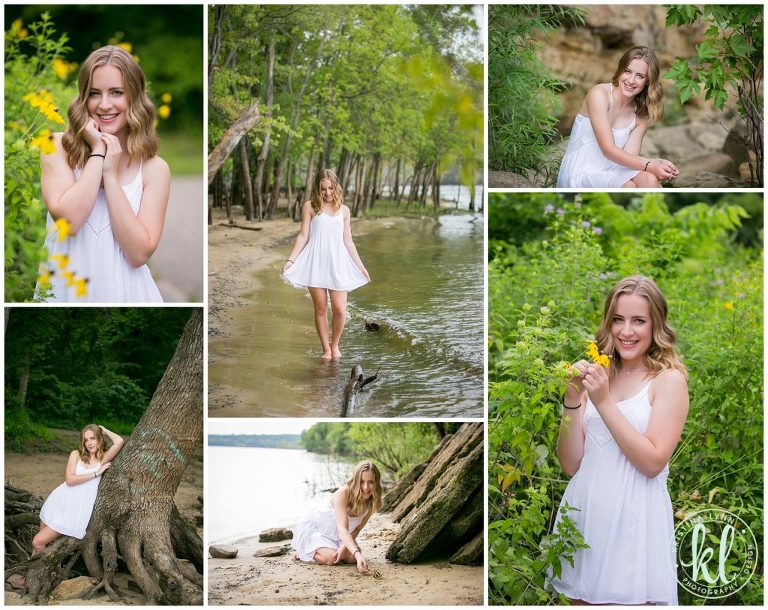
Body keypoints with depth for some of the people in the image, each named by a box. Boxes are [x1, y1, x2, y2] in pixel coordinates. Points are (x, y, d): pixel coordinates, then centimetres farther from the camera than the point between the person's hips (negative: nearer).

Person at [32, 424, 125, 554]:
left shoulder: (103, 458, -1)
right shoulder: (76, 454, 3)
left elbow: (119, 442, -17)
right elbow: (70, 480, -10)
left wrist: (105, 431, -1)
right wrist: (96, 473, -13)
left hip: (78, 508, -3)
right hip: (60, 501, 3)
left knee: (38, 542, -7)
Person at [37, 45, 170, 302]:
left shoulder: (155, 169, -4)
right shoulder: (58, 147, -2)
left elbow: (139, 253, -14)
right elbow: (66, 219, -17)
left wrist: (110, 174, -14)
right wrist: (98, 153, -12)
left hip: (123, 291, 0)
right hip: (62, 289, 0)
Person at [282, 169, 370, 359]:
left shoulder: (343, 210, 13)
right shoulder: (310, 207, 5)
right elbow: (303, 236, 3)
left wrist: (360, 265, 15)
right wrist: (291, 259, -6)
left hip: (337, 263, 2)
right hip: (316, 263, -2)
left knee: (340, 309, -7)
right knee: (320, 309, 1)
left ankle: (335, 344, 16)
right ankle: (326, 348, 15)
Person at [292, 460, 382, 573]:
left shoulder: (372, 502, -16)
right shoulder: (343, 493, -35)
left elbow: (357, 529, -7)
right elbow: (342, 528, -44)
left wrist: (344, 546, -27)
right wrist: (358, 554, -58)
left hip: (336, 535, 6)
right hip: (314, 528, -6)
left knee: (352, 558, -16)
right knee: (331, 558, -27)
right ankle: (303, 552, 5)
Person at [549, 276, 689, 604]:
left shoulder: (669, 379, -3)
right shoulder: (598, 377, 7)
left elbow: (653, 462, -14)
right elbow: (571, 464, 3)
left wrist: (604, 403, -17)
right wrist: (572, 401, -9)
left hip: (634, 521, -4)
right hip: (583, 514, 4)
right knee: (583, 600, 12)